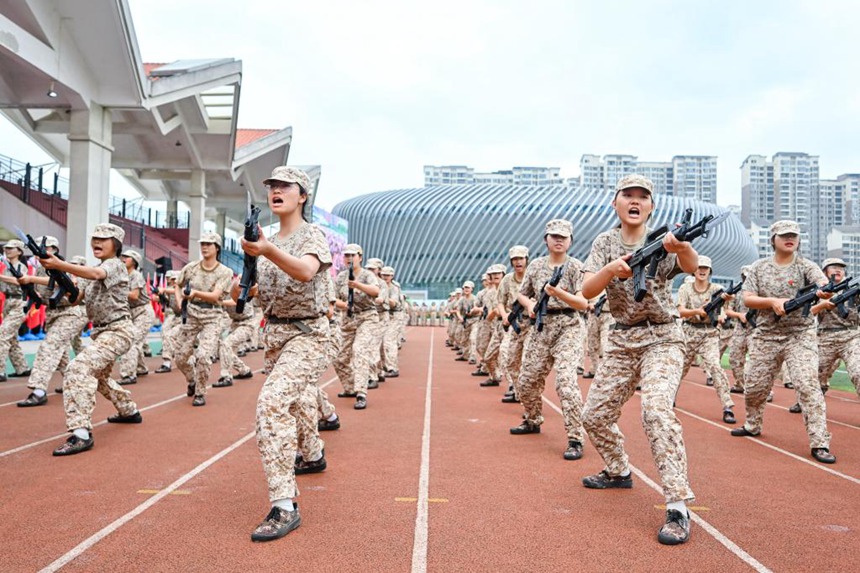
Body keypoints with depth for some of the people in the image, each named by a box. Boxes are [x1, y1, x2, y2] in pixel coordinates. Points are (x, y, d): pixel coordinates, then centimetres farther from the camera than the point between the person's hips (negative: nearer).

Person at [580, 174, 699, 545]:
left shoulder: (661, 242, -8)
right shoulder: (605, 243, 1)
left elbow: (692, 266, -30)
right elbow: (587, 291, -13)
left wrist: (682, 247, -54)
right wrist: (611, 269, -34)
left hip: (662, 339, -4)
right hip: (621, 341, 5)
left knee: (656, 411, -26)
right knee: (594, 416, 10)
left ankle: (678, 508, -21)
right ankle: (619, 472, 37)